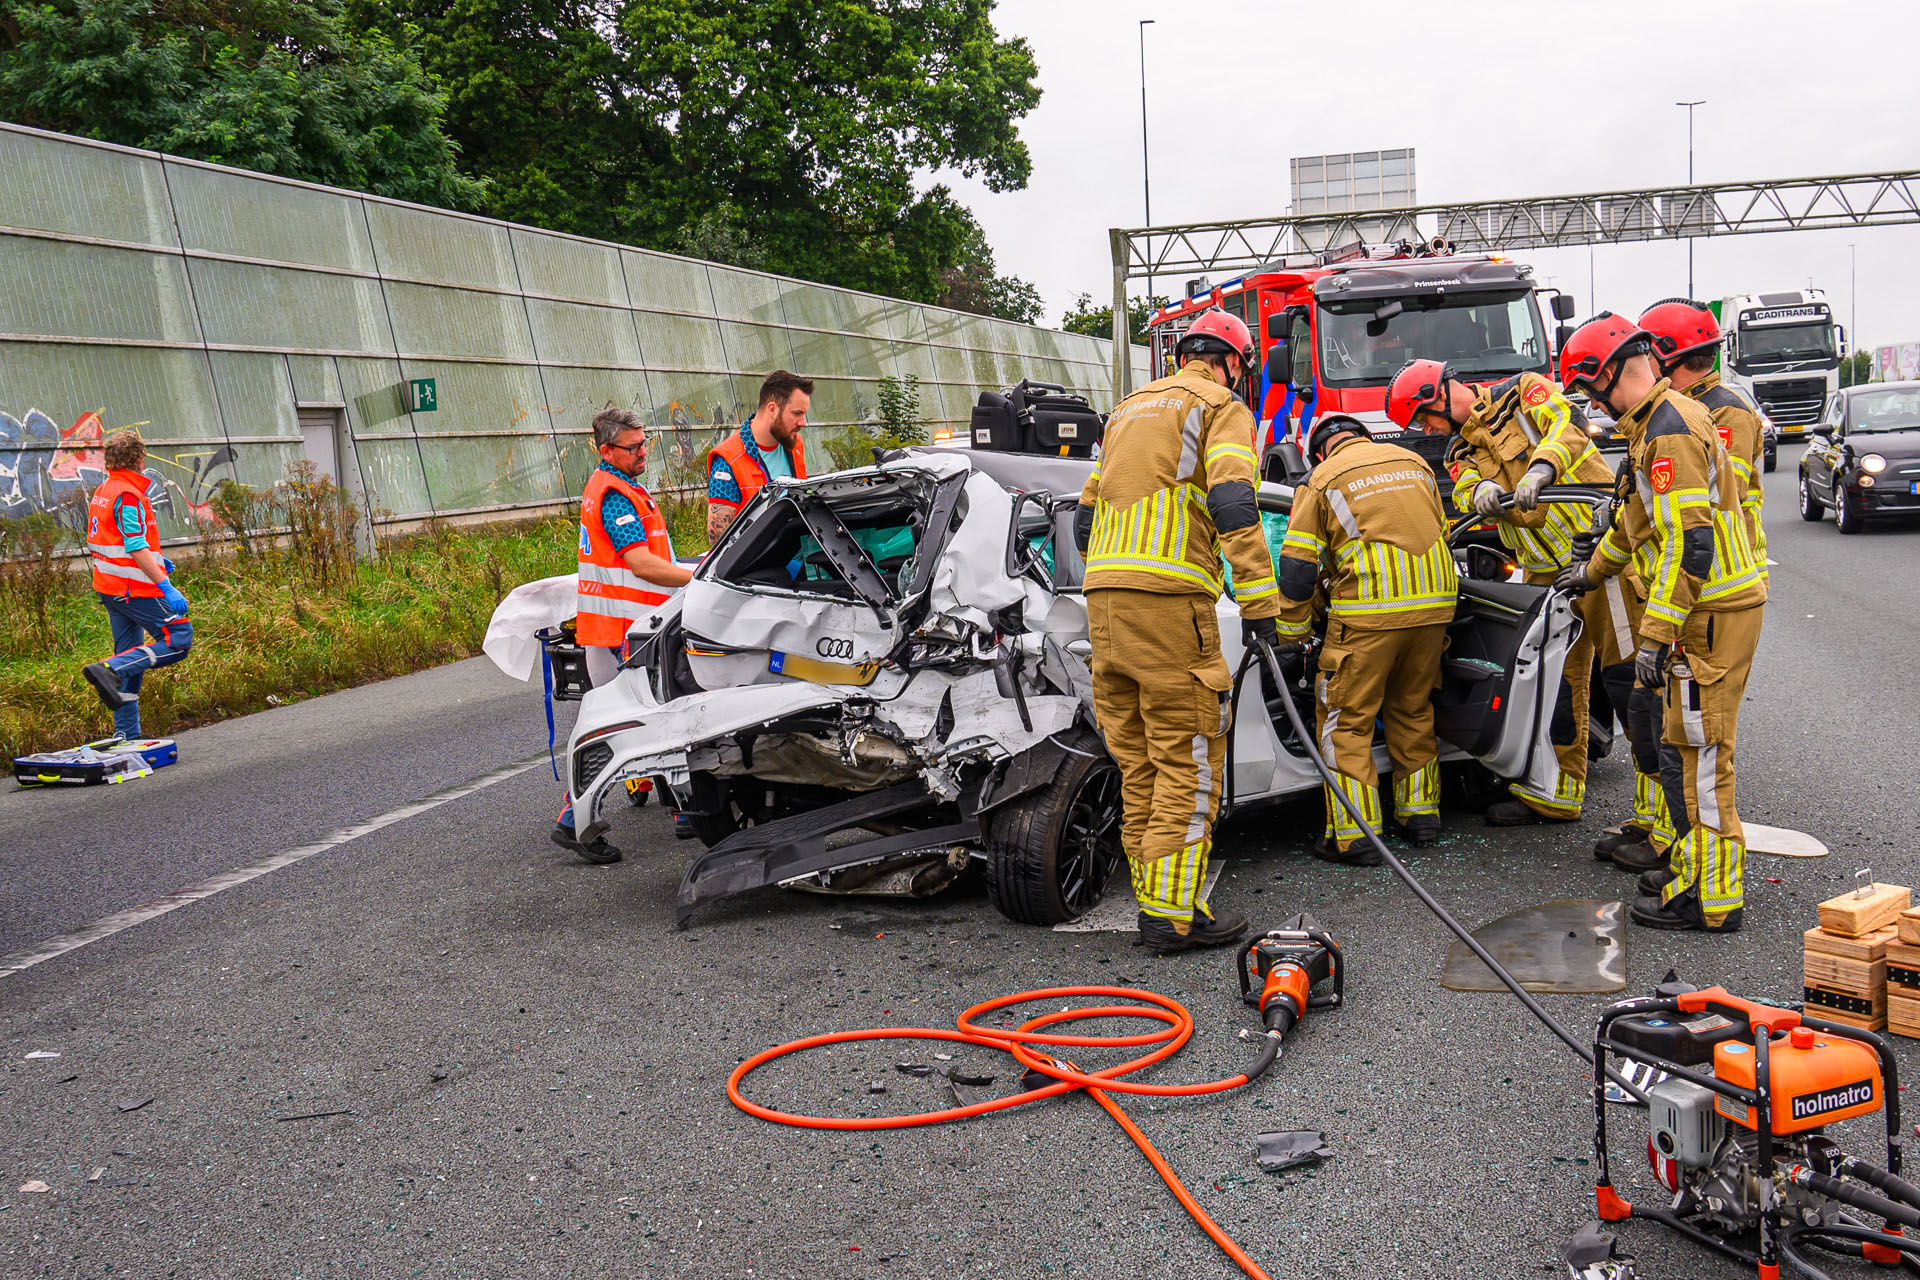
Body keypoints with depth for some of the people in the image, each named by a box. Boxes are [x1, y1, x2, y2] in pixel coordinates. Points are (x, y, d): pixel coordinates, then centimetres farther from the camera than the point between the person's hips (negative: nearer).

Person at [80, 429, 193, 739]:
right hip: (134, 588, -10)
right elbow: (136, 548, -23)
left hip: (110, 587, 10)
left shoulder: (103, 491, 15)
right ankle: (109, 669, -18)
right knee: (179, 641, -8)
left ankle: (126, 734, 14)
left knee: (130, 658, 13)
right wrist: (166, 586, -26)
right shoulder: (128, 495, -15)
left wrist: (155, 560, 29)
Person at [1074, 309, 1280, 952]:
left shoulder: (1129, 408, 28)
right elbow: (1232, 501, -12)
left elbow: (1085, 517, 27)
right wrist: (1259, 600, -14)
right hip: (1169, 597, -7)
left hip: (1103, 596, 7)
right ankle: (1173, 913, -4)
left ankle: (1154, 899, 15)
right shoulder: (1222, 408, 5)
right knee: (1188, 759, -4)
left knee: (1138, 762, 11)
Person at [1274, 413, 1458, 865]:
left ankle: (1354, 835, -1)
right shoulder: (1414, 461, 19)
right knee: (1414, 711, 21)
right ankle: (1421, 813, 26)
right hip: (1433, 605, 6)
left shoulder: (1322, 479, 4)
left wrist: (1292, 636, 9)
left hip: (1368, 612, -5)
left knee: (1347, 719, 2)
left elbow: (1298, 565, 1)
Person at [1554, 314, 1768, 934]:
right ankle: (1697, 863, 29)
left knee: (1694, 753, -4)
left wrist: (1654, 637, -24)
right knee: (1687, 744, 17)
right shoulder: (1668, 417, 15)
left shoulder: (1669, 430, -18)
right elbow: (1643, 515, 29)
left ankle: (1708, 895, 4)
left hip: (1709, 615, -10)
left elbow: (1689, 544, -25)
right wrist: (1593, 569, 42)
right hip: (1710, 606, 10)